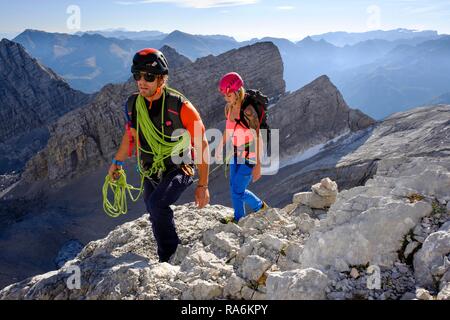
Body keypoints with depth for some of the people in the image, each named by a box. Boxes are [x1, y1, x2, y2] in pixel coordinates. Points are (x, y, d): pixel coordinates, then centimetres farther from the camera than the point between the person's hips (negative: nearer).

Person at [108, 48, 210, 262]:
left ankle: (172, 255, -9)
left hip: (179, 170, -5)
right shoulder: (133, 105, -5)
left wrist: (203, 185, -15)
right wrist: (117, 162, 22)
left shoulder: (180, 106, -21)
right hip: (150, 174, 6)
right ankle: (166, 261, 38)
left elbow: (202, 144, -16)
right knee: (157, 220, 15)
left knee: (157, 203, -30)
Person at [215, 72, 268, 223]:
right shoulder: (228, 107, -3)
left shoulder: (248, 110, -25)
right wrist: (221, 146, 24)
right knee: (234, 188, 14)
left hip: (251, 155, -7)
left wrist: (257, 164, -22)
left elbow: (257, 138, -23)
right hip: (236, 153, 7)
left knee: (237, 190, -1)